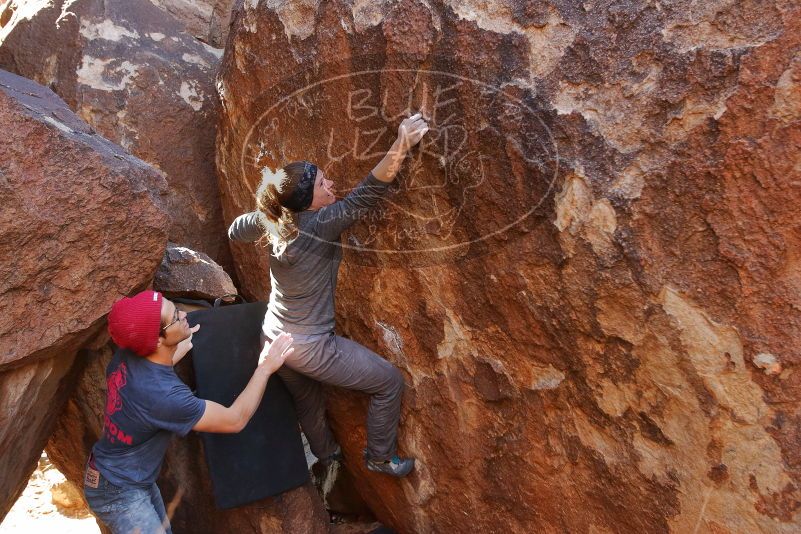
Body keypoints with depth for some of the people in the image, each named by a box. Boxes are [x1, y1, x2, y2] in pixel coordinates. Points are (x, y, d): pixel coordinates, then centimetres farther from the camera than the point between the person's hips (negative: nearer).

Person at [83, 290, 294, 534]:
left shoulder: (128, 355, -13)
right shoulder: (162, 395, -36)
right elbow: (235, 420, -23)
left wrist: (191, 339, 22)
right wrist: (264, 368, -15)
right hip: (119, 493, -9)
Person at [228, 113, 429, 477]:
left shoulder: (273, 221, -5)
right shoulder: (320, 225, -25)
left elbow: (235, 231, 15)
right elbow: (367, 192, -33)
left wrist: (268, 204, 11)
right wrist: (401, 145, -37)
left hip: (273, 340, 8)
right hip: (309, 349, -8)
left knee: (307, 401, 32)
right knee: (389, 383, 7)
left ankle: (326, 454, 59)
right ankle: (380, 458, 24)